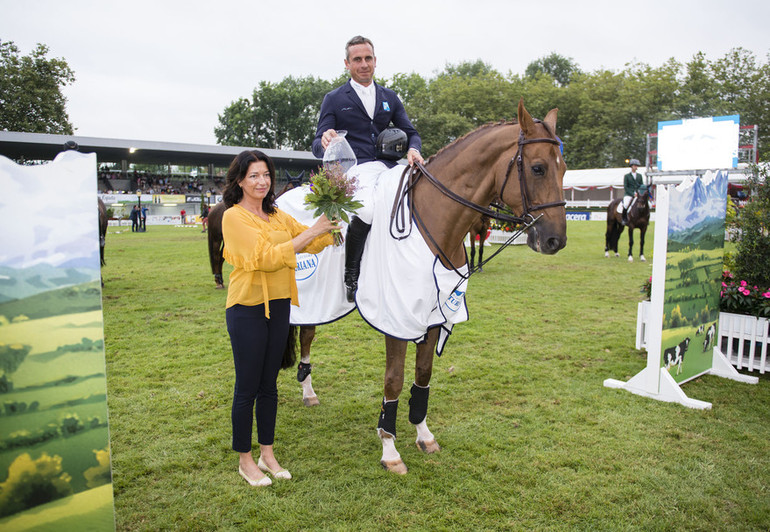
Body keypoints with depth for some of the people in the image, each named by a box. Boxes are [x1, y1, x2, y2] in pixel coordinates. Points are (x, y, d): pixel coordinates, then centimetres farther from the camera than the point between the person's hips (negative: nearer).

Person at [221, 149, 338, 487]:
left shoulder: (277, 216, 10)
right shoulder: (234, 217, -10)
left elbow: (315, 243, 6)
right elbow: (266, 257, -21)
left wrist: (330, 225, -13)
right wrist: (311, 232, -22)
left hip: (279, 306, 6)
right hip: (248, 309, -6)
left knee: (269, 384, 15)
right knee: (247, 387, 4)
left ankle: (267, 454, 28)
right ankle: (245, 459, 21)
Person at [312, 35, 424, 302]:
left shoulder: (390, 97, 22)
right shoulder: (334, 99, 11)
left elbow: (411, 133, 21)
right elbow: (317, 147, 6)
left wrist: (413, 149, -4)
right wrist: (324, 141, -20)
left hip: (388, 167, 5)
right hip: (352, 170, -5)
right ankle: (350, 273, -16)